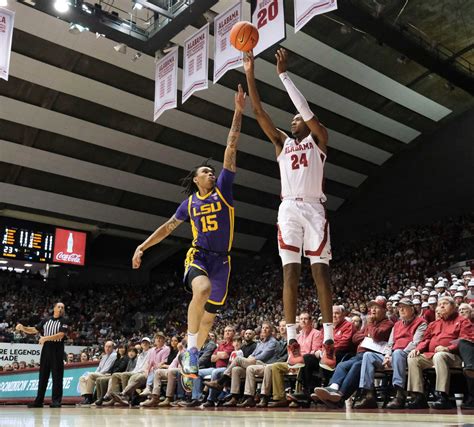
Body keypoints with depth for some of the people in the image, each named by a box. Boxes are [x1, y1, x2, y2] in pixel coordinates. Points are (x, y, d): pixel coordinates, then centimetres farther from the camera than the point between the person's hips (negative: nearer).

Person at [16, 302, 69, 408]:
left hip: (57, 351, -4)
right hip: (46, 350, 4)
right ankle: (39, 401, 13)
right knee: (43, 376, 7)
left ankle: (56, 400, 1)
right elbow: (34, 330, 12)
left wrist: (46, 338, -21)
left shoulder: (64, 321, 0)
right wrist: (23, 328, -5)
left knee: (57, 376, -3)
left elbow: (61, 334, -13)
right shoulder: (46, 320, 14)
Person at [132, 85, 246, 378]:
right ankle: (190, 347, -21)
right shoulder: (190, 202, 9)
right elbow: (169, 227, 20)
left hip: (222, 259, 2)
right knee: (202, 289, -34)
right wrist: (143, 247, 15)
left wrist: (238, 113, -5)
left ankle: (190, 356, 24)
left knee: (210, 315, 6)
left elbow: (231, 147, -2)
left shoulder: (223, 189, 5)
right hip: (198, 255, -1)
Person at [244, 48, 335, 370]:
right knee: (291, 272, -4)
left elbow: (306, 108, -2)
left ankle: (329, 340, -8)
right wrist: (250, 75, 7)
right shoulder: (282, 142, 21)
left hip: (314, 208, -3)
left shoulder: (318, 139, 13)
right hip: (289, 209, 3)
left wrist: (284, 74, -2)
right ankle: (293, 341, -5)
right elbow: (259, 111, 14)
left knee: (321, 270, -7)